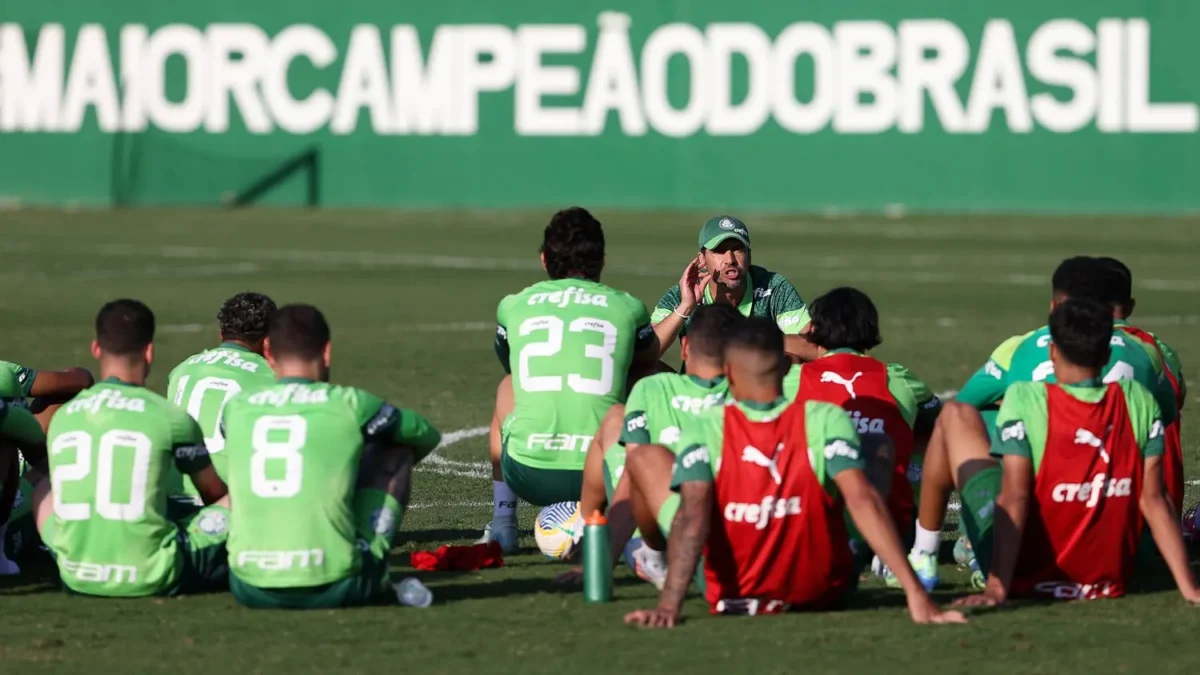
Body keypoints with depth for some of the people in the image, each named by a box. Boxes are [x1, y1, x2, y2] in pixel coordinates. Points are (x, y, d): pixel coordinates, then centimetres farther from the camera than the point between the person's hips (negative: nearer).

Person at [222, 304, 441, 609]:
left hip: (250, 590, 3)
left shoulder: (236, 408, 9)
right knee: (396, 448, 19)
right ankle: (374, 579, 25)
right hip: (334, 589, -3)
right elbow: (427, 436, 25)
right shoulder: (349, 405, 2)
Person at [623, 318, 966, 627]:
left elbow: (692, 516, -30)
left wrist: (668, 607, -37)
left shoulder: (706, 430, -19)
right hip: (822, 595, 0)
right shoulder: (826, 421, -19)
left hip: (730, 600, 0)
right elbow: (863, 501, -28)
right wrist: (916, 594, -31)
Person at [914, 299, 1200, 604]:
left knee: (957, 416, 14)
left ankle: (922, 556, 24)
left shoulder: (1025, 399, -17)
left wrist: (996, 589, -25)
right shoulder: (1138, 403, -7)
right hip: (1108, 581, 3)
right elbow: (1153, 499, -8)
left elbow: (1014, 497, -22)